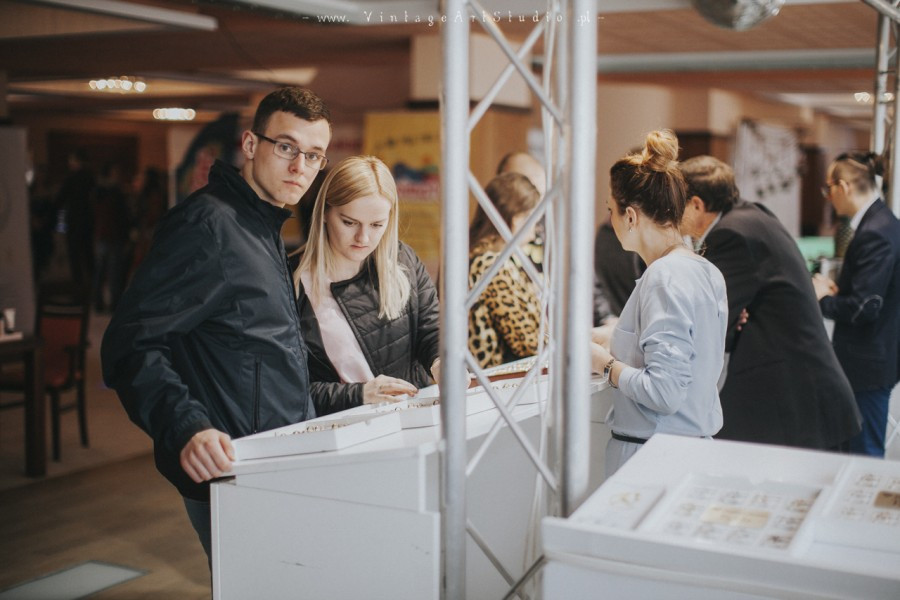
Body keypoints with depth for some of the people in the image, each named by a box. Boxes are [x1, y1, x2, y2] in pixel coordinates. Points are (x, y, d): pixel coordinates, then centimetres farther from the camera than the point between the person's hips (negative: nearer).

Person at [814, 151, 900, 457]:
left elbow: (864, 308, -25)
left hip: (868, 364, -10)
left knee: (864, 453, 0)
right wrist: (837, 290, 5)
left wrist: (824, 298, -9)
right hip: (875, 359, 10)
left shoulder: (875, 234, -22)